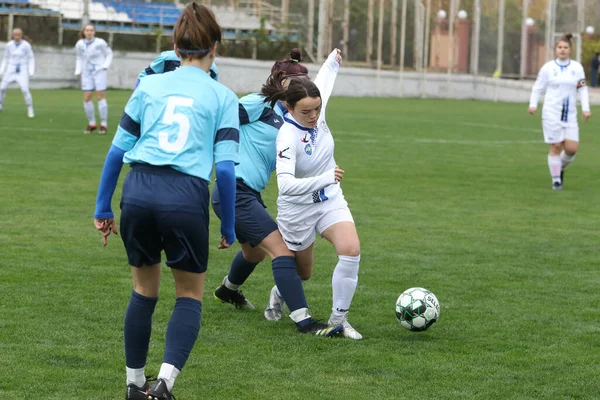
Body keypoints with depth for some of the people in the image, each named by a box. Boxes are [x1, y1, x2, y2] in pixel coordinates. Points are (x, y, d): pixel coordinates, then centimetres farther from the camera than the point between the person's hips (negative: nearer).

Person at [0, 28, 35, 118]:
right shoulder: (9, 45, -1)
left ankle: (30, 110, -5)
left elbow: (31, 59, -1)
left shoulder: (26, 45, -9)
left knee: (25, 90, -17)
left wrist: (31, 72, -10)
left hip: (22, 70, -3)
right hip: (11, 69, 3)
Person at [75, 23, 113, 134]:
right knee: (87, 98, 0)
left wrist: (105, 66, -8)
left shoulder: (100, 43, -10)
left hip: (99, 72, -3)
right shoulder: (79, 44, 0)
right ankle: (92, 123, 14)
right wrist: (78, 71, 3)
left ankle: (104, 124, 0)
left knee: (100, 96, -6)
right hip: (87, 73, 3)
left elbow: (109, 53, 3)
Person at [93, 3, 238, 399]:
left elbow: (118, 149, 13)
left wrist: (103, 208, 20)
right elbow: (226, 167, 0)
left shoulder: (149, 86, 14)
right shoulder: (223, 97, 7)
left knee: (145, 289, 22)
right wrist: (229, 228, 8)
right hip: (187, 197, -2)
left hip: (138, 190, 3)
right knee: (190, 296, 15)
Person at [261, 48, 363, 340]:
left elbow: (322, 85, 14)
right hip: (297, 209, -5)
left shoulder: (316, 112, -13)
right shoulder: (287, 136, -32)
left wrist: (333, 61, 27)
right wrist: (324, 179, -52)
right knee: (302, 272, 15)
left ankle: (339, 318, -6)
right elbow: (285, 184, -45)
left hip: (330, 200, 5)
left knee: (351, 251, -21)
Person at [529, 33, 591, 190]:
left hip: (570, 114, 2)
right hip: (551, 113, -2)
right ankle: (556, 179, 9)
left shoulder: (577, 68, 5)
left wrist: (585, 108, -1)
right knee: (556, 147, -4)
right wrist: (533, 104, -9)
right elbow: (538, 87, 5)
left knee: (572, 148, -6)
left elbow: (582, 89, 9)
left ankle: (561, 167, 24)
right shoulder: (548, 68, 0)